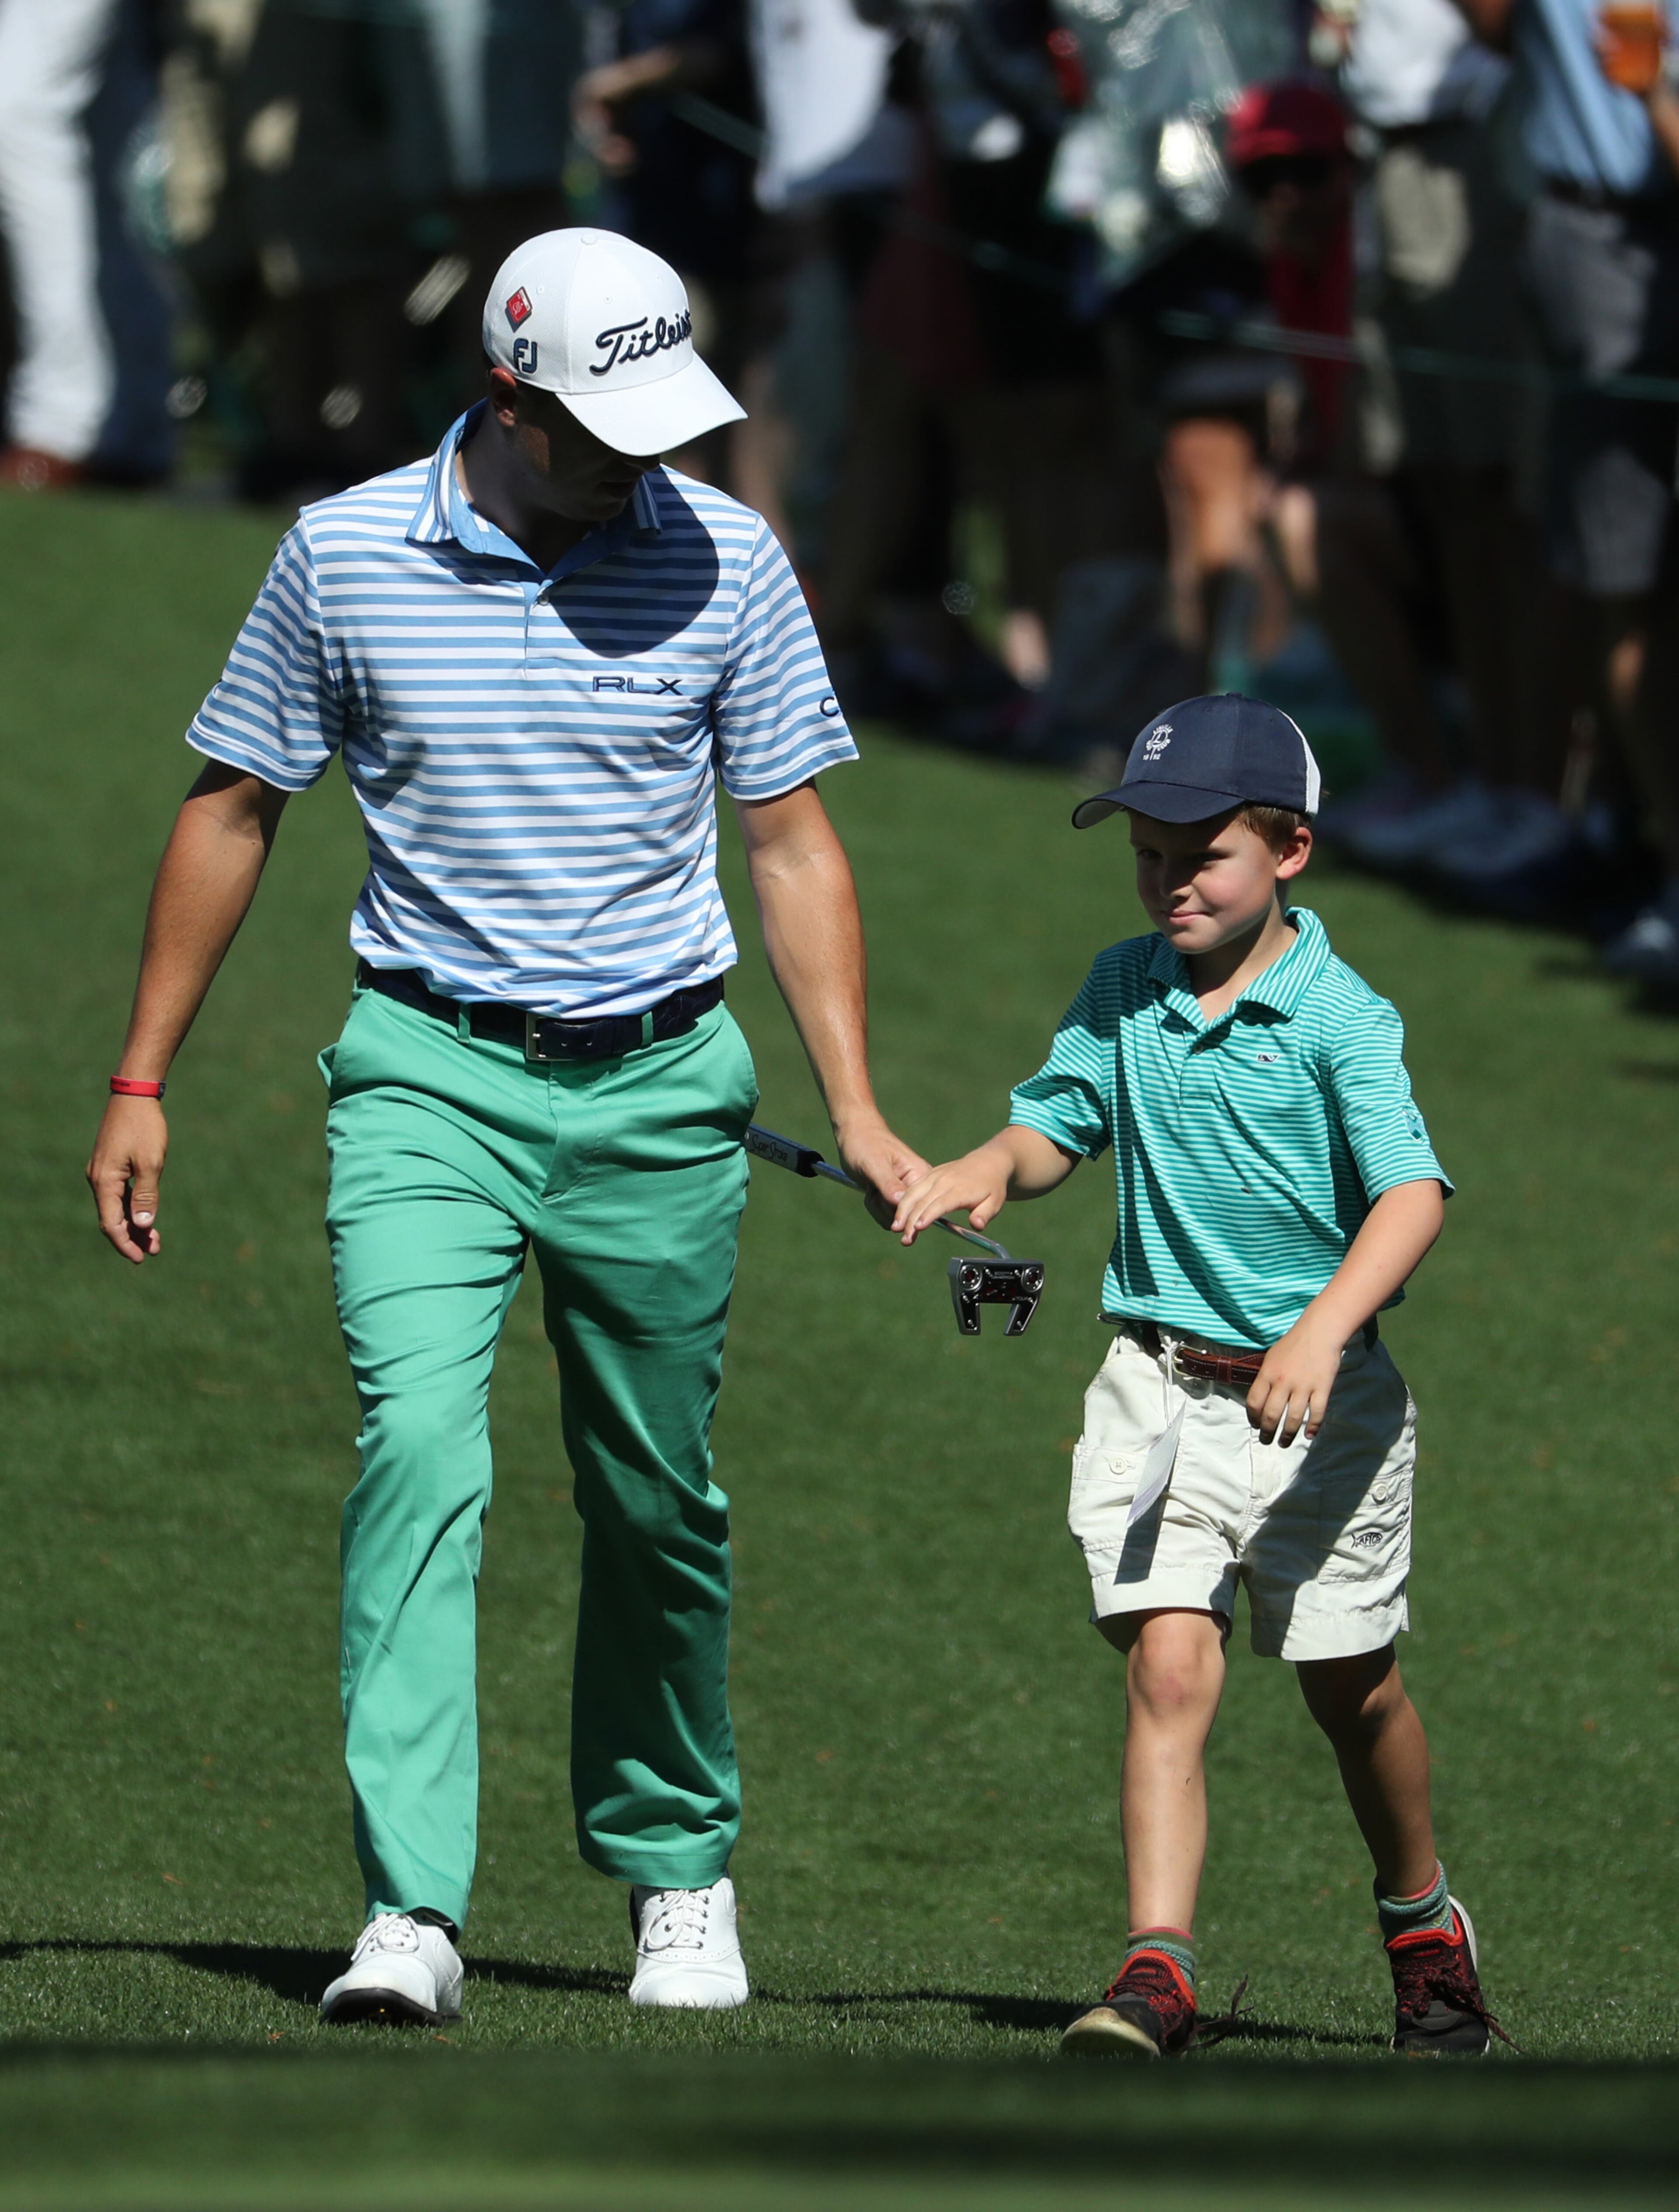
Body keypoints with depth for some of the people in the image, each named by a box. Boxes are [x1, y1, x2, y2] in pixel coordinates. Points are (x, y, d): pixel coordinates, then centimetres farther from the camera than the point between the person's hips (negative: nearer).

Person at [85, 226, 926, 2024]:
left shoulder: (723, 562, -2)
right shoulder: (346, 555, -4)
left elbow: (793, 842, 4)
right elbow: (232, 812, 7)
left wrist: (855, 1109, -2)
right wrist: (141, 1082, 7)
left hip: (659, 1086, 1)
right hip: (430, 1072, -1)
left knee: (656, 1502, 9)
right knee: (418, 1445, -19)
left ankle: (676, 1867, 30)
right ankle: (411, 1916, -24)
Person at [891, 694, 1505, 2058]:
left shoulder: (1340, 1018, -13)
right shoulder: (1123, 992, 4)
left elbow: (1413, 1191, -23)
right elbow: (1057, 1128, 12)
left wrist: (1323, 1331, -38)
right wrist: (988, 1170, -12)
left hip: (1323, 1396, -3)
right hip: (1161, 1382, 3)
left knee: (1351, 1687, 13)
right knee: (1170, 1667, -13)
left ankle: (1423, 1921, 37)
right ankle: (1157, 1970, -19)